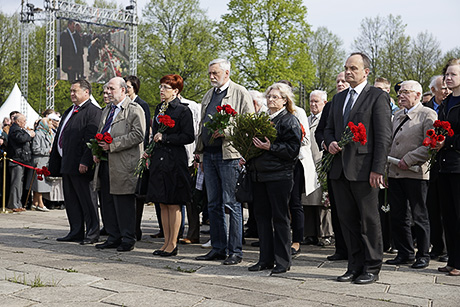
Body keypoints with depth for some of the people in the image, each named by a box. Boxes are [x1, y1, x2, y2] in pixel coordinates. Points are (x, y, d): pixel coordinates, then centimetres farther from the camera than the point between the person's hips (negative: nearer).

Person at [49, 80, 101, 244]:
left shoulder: (93, 111, -9)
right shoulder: (68, 112, 20)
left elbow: (91, 139, -18)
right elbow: (59, 137, 22)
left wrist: (85, 162, -24)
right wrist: (54, 162, 17)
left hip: (80, 165, -9)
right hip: (66, 164, 9)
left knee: (86, 200, -3)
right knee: (71, 201, 12)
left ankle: (92, 234, 4)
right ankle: (76, 232, 20)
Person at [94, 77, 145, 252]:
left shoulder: (134, 110, -6)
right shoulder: (107, 110, 21)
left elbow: (138, 135, -17)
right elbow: (100, 132, 28)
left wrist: (112, 145, -19)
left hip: (124, 165, -8)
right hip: (105, 164, 9)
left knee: (124, 203, -3)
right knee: (107, 202, 11)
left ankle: (128, 239, 8)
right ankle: (113, 238, 21)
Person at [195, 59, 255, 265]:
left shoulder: (240, 93, -1)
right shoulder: (208, 95, 20)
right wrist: (200, 151, 18)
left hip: (229, 155, -7)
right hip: (209, 154, 7)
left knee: (231, 203, -5)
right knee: (214, 204, 10)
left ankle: (235, 251, 1)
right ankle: (218, 248, 17)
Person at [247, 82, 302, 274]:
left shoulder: (290, 121, -5)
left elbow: (292, 150, -14)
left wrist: (270, 147, -22)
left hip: (279, 175, -7)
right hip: (259, 174, 7)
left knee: (280, 217, -2)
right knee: (262, 215, 9)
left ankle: (283, 261, 7)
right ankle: (266, 259, 18)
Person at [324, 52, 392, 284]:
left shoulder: (378, 97, -3)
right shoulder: (338, 98, 18)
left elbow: (383, 136, -9)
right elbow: (329, 129, 23)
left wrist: (377, 169, -16)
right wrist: (330, 143, 0)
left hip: (363, 169, -6)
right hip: (340, 169, 7)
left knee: (369, 219, 2)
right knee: (347, 219, 10)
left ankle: (372, 268, 12)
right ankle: (355, 266, 20)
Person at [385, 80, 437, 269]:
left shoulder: (427, 115, -4)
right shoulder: (398, 115, 19)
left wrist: (408, 160, -17)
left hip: (416, 174, -7)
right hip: (394, 173, 7)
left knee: (419, 217, 2)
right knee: (398, 216, 8)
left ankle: (423, 255, 12)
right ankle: (405, 253, 19)